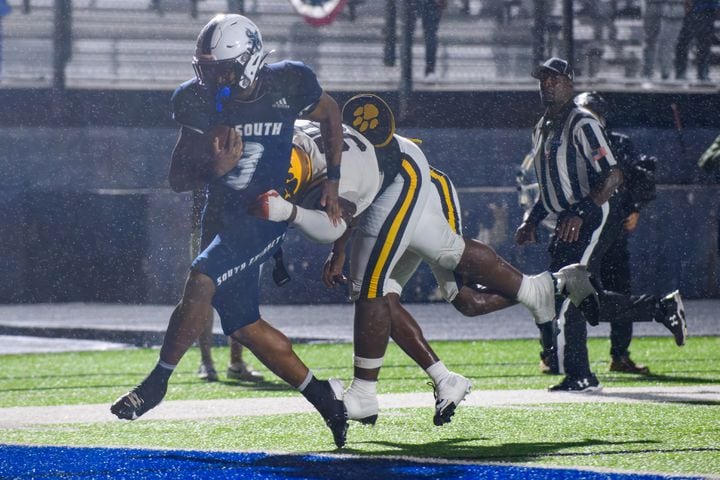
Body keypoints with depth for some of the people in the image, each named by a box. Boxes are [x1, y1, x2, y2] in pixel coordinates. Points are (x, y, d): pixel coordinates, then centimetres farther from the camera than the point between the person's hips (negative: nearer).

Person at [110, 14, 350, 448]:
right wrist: (215, 168, -24)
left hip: (264, 217, -5)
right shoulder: (201, 100, -6)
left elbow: (330, 114, 10)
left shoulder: (288, 84, -12)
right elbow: (178, 178, -3)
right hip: (222, 215, 5)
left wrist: (332, 181, 5)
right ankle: (323, 396, 18)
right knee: (243, 324, 6)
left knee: (201, 281, -25)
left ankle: (158, 381, -13)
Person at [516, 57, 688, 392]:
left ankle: (578, 376, -8)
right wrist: (531, 222, 15)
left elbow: (613, 176, -21)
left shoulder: (582, 124, -12)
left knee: (566, 297, -14)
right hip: (569, 223, 9)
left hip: (595, 218, -9)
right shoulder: (542, 129, 17)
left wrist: (579, 214, -30)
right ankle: (663, 309, 22)